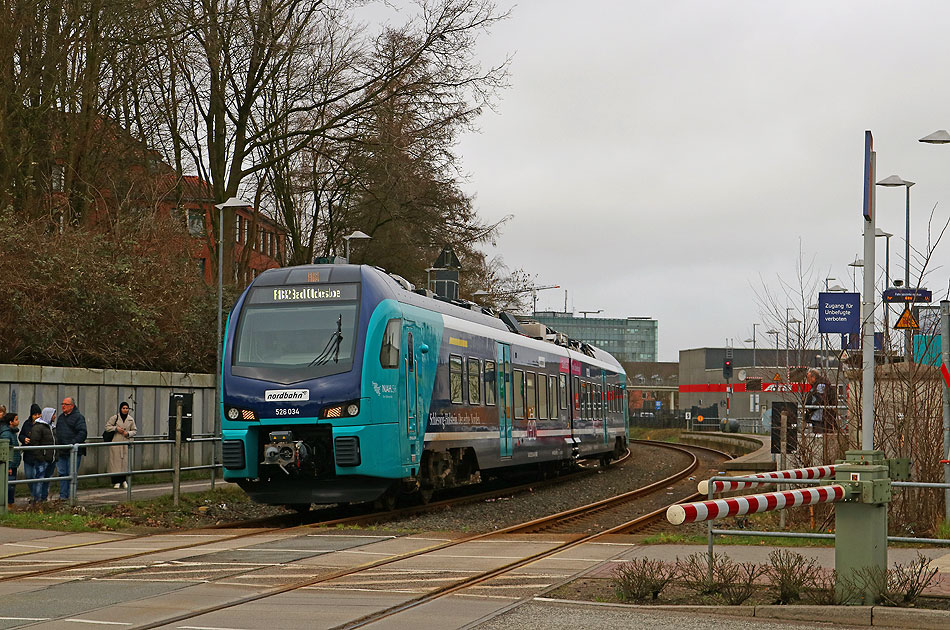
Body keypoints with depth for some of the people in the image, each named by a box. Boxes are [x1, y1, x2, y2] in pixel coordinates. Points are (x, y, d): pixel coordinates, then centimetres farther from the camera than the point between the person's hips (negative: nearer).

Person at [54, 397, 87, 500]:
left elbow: (82, 433, -14)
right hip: (61, 452, 7)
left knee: (72, 475, -5)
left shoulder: (78, 417, -6)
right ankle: (63, 495, 13)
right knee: (61, 473, 8)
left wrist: (73, 443, -22)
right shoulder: (61, 417, 18)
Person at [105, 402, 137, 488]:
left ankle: (124, 480, 13)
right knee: (116, 461, -5)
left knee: (125, 461, 2)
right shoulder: (115, 418, 1)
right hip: (116, 442, -2)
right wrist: (116, 428, -10)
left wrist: (128, 433, -6)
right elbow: (107, 426, 3)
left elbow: (135, 431, 13)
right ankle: (116, 481, -1)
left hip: (126, 443, 2)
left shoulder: (131, 419, 8)